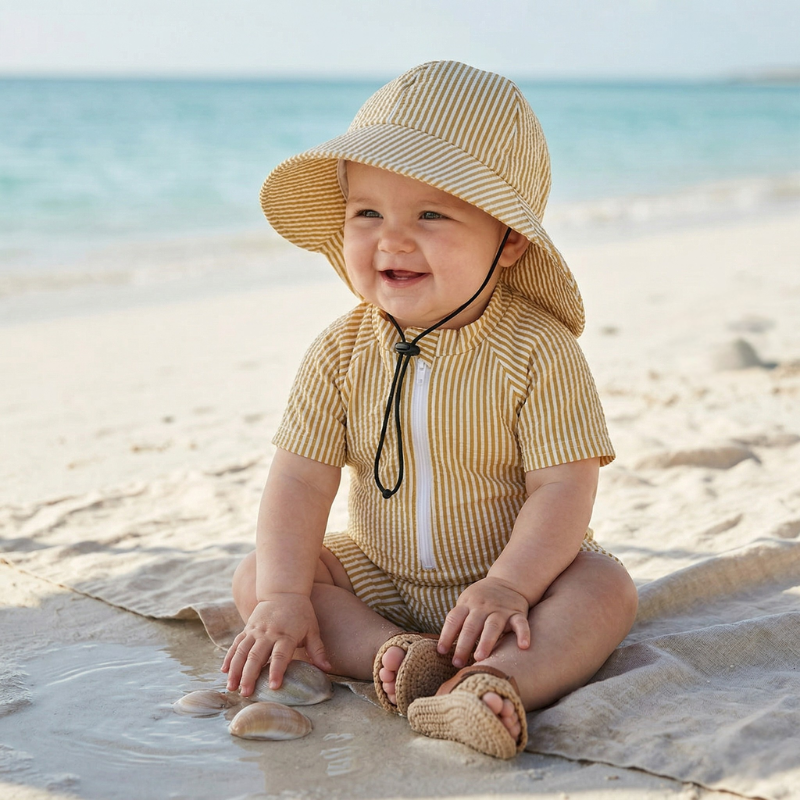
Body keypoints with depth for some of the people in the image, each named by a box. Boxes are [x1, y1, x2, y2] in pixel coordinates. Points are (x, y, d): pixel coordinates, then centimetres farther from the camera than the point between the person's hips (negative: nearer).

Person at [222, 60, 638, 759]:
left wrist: (508, 585, -32)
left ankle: (495, 681, -46)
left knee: (605, 589, -28)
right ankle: (392, 655, -28)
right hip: (377, 578, 4)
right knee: (254, 576, -12)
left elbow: (564, 488, -21)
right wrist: (284, 596, -21)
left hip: (519, 570, -3)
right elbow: (301, 478, -11)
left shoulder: (537, 349, -19)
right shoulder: (342, 353, -9)